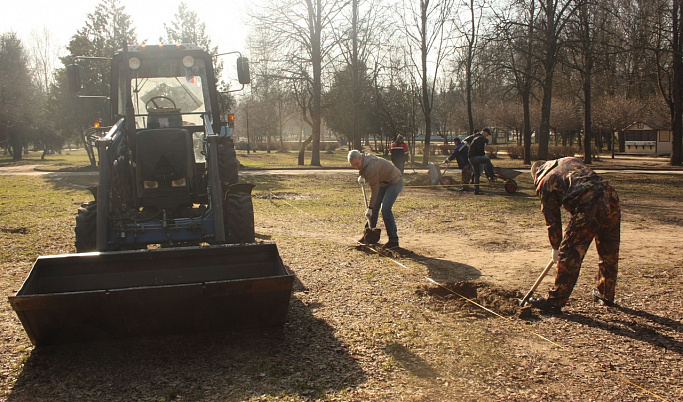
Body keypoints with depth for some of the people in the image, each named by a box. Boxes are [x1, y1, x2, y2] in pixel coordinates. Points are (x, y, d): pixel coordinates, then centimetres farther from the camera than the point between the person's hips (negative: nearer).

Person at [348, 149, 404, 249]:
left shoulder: (371, 168, -32)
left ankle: (394, 240, -17)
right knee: (375, 208, 8)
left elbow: (375, 190, -25)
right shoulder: (365, 157, -5)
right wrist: (361, 176, 14)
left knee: (385, 209, -22)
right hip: (383, 183, 10)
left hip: (395, 182, -10)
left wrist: (370, 208, -18)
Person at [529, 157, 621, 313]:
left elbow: (552, 220, 14)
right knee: (609, 253, 21)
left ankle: (555, 301, 11)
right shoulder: (572, 161, 29)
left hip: (587, 207, -6)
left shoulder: (545, 183, 13)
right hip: (611, 199, 7)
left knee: (570, 255, 4)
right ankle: (606, 295, 38)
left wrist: (556, 247, 26)